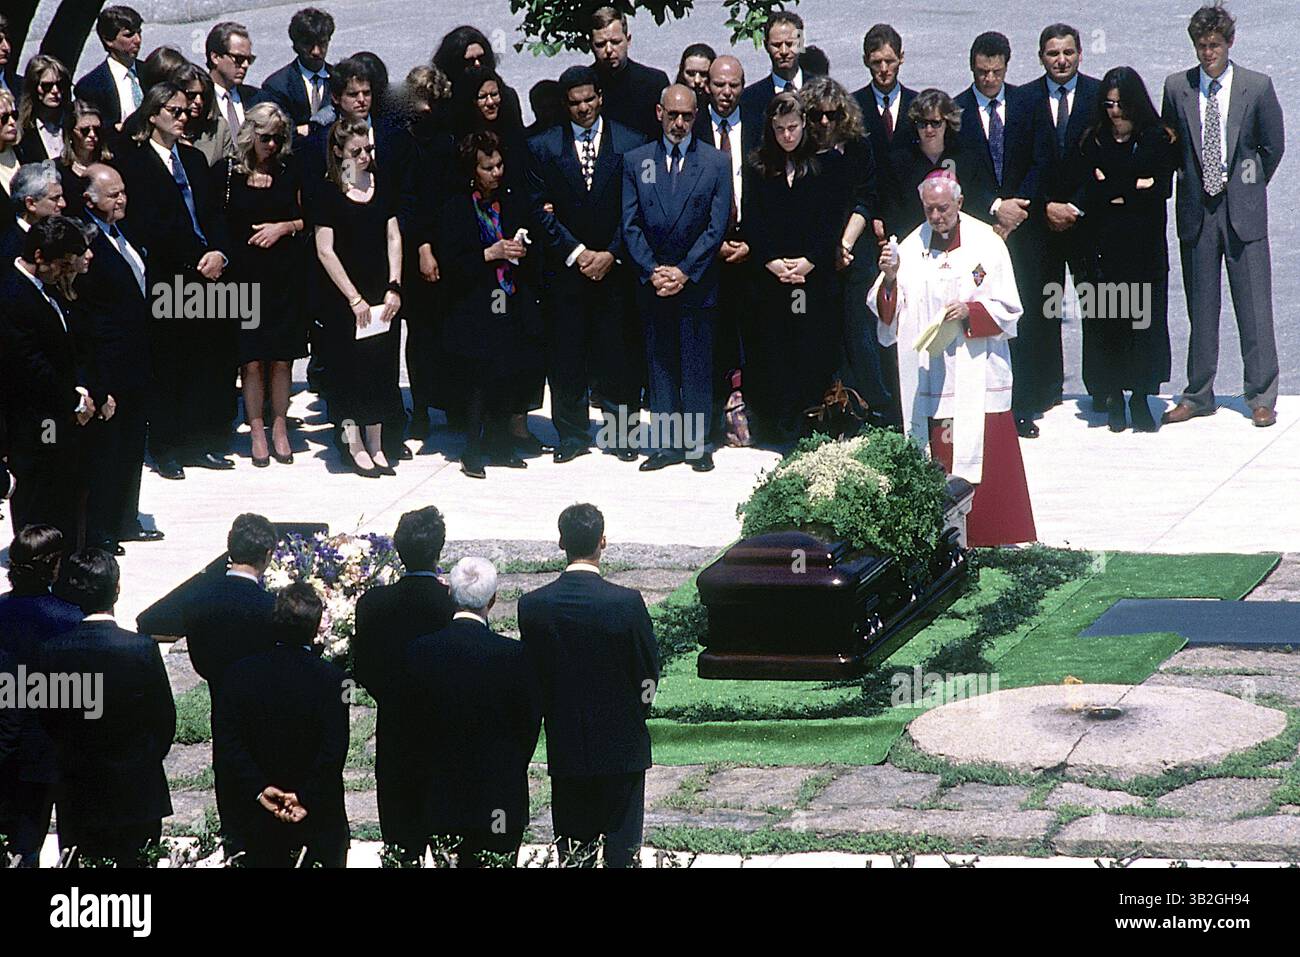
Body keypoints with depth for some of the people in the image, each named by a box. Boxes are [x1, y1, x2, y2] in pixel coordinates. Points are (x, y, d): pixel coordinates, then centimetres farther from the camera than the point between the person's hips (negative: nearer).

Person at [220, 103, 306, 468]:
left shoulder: (289, 170, 7)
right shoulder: (227, 171, 0)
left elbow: (306, 219, 11)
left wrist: (284, 227, -6)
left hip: (283, 275, 2)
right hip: (243, 273, -2)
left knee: (281, 358, 3)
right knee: (252, 359, -2)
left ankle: (279, 429, 13)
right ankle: (257, 432, 6)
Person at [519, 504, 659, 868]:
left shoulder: (533, 605, -9)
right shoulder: (627, 602, -15)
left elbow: (531, 676, 0)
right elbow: (649, 674, -6)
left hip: (565, 750, 2)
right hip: (621, 745, -2)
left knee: (571, 848, 10)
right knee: (621, 849, 5)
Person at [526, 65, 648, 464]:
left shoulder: (630, 144, 4)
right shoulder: (542, 147, 5)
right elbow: (540, 210, 1)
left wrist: (610, 254, -8)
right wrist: (577, 252, -8)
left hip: (616, 267, -1)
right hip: (565, 267, 1)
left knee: (618, 354, 1)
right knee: (567, 356, 2)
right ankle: (572, 435, 11)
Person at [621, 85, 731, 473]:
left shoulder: (716, 163, 2)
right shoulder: (636, 161, 7)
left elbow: (717, 227, -3)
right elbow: (630, 224, 3)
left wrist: (685, 272, -10)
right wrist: (652, 272, -7)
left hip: (697, 283, -2)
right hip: (652, 281, 2)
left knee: (697, 367, 1)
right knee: (659, 365, 4)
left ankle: (697, 444, 6)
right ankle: (664, 444, 7)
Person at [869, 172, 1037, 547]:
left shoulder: (986, 243, -1)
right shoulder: (911, 247, 8)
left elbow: (1008, 308, -1)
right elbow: (888, 311, 8)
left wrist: (970, 311, -18)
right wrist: (889, 278, -11)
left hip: (975, 372, -3)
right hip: (927, 372, 3)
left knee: (982, 455, -4)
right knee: (937, 458, 2)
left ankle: (994, 537, 2)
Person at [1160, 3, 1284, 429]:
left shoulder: (1257, 87, -2)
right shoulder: (1177, 88, 3)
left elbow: (1273, 145, 7)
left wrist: (1250, 187, 11)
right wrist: (1190, 182, 12)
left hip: (1243, 210, -2)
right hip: (1196, 210, 2)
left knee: (1254, 306, -1)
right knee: (1201, 309, 8)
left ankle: (1261, 397, 5)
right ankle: (1198, 395, 15)